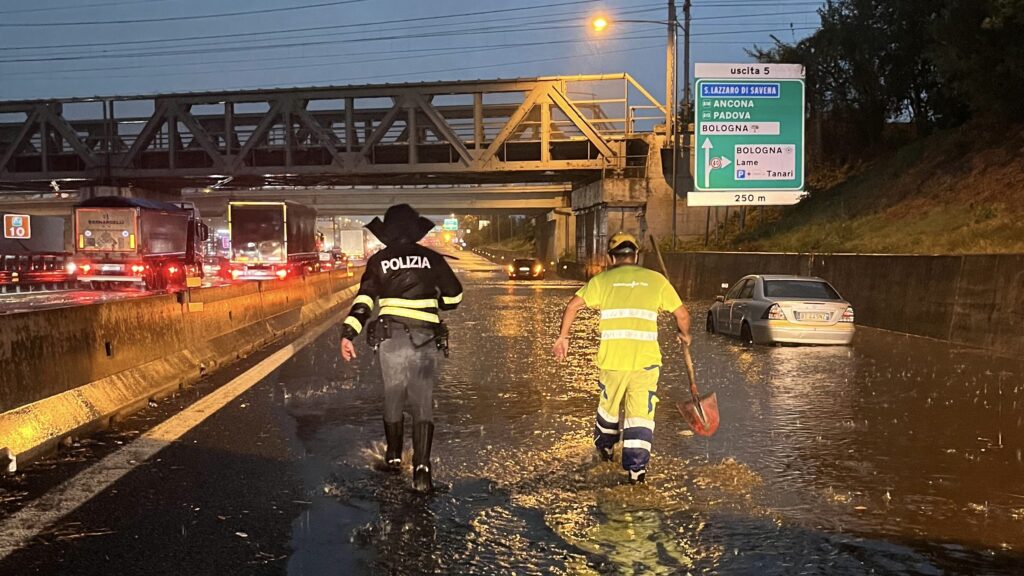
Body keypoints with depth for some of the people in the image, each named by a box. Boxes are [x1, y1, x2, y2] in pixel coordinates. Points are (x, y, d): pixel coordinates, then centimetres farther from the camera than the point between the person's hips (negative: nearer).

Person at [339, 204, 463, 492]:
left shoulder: (378, 261, 6)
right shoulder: (431, 258, 8)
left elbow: (363, 300, -5)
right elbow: (454, 296, 13)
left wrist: (348, 334, -10)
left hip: (392, 337, 0)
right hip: (427, 338, 0)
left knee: (393, 397, 17)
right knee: (423, 402, 2)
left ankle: (394, 456, 29)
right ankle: (421, 467, -11)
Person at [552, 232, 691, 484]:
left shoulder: (602, 279, 5)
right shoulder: (656, 279, 6)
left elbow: (573, 305, -3)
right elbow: (682, 314, 8)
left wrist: (563, 336, 7)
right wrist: (685, 335, 27)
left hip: (612, 358, 1)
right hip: (646, 359, -1)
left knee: (608, 406, 22)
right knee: (641, 414, 7)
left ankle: (605, 448, 45)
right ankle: (636, 468, 3)